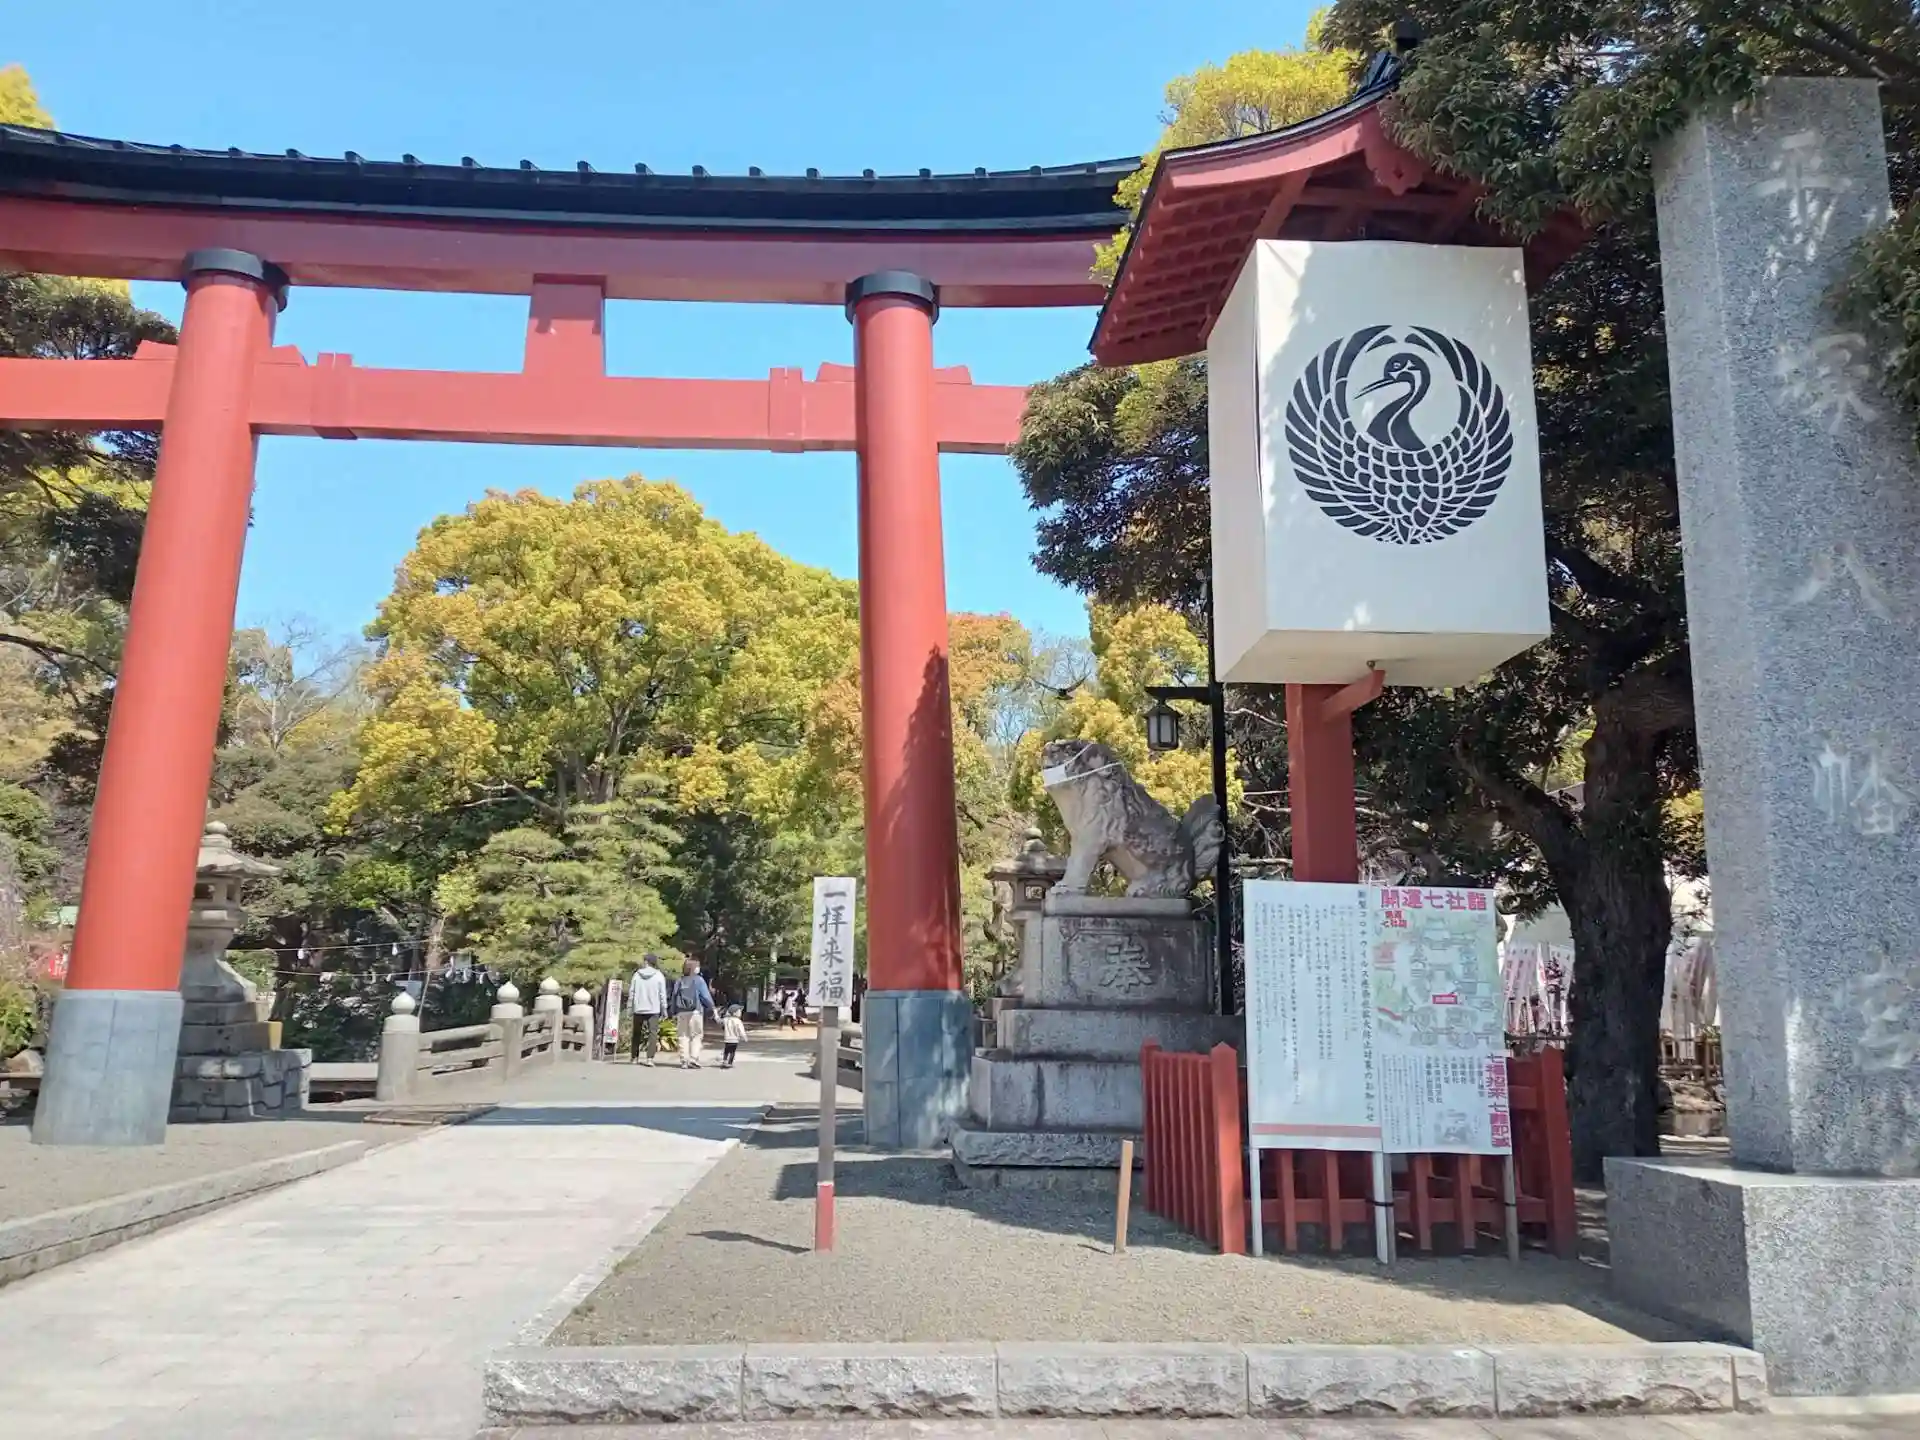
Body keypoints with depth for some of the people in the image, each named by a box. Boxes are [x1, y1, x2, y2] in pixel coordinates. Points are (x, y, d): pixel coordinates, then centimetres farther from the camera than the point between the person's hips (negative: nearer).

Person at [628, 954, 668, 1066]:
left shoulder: (637, 975, -1)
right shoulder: (659, 976, -4)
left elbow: (632, 992, 1)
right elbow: (662, 994, -4)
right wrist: (664, 1009, 4)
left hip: (638, 1009, 2)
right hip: (653, 1010, -2)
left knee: (637, 1033, 15)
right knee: (653, 1033, -2)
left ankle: (635, 1058, 20)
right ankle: (650, 1058, -14)